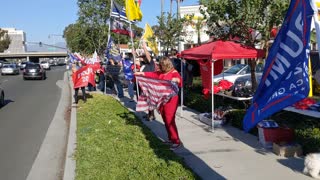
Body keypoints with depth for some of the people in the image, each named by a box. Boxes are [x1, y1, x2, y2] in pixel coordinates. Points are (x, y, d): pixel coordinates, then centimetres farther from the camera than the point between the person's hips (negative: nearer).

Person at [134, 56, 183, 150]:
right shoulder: (161, 73, 13)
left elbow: (179, 79, -24)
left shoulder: (174, 73, -9)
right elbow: (153, 74, 21)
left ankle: (177, 141, -3)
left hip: (170, 100, -8)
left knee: (170, 120, -10)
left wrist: (176, 80, -45)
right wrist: (141, 73, 20)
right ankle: (171, 138, 23)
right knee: (166, 120, 12)